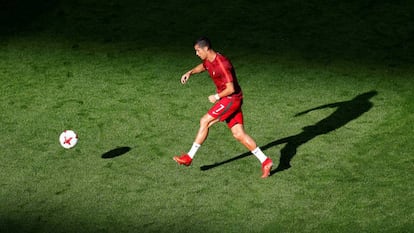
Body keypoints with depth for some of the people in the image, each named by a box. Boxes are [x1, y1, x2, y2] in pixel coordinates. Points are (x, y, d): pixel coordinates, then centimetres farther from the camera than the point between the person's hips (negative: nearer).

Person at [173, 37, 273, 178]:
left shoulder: (222, 64, -23)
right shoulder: (208, 60, 6)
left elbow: (231, 89, -24)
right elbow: (203, 66, 33)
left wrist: (216, 97, -11)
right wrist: (190, 73, 16)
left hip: (232, 99, -10)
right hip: (228, 99, 10)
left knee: (205, 121, -11)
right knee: (238, 134, 4)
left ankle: (189, 157, -4)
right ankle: (265, 161, 4)